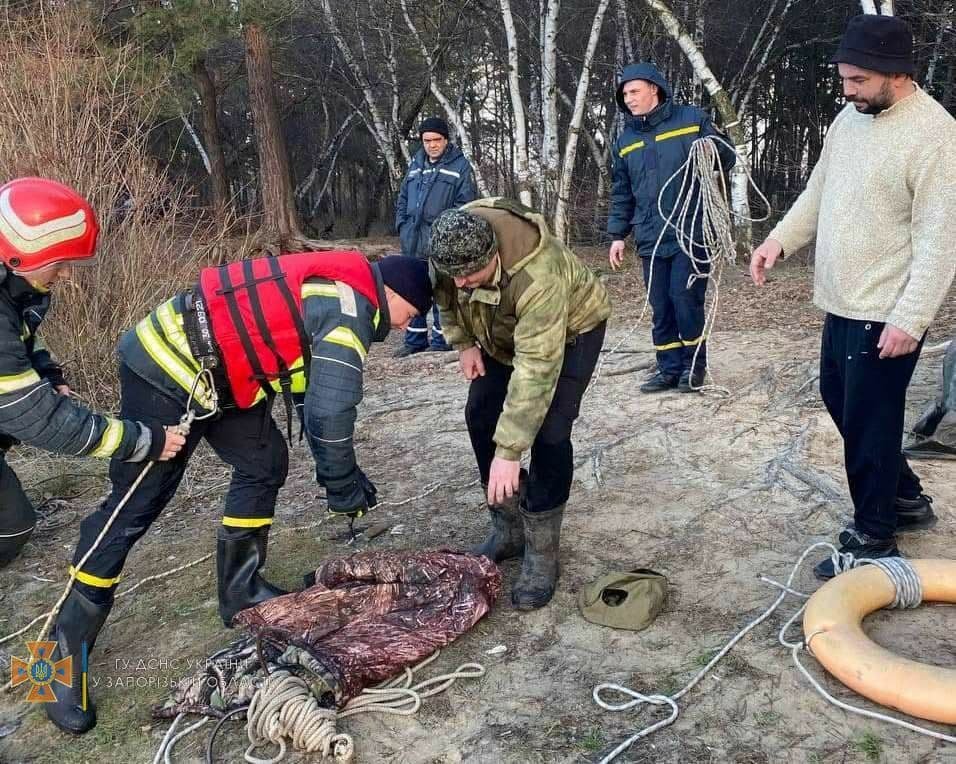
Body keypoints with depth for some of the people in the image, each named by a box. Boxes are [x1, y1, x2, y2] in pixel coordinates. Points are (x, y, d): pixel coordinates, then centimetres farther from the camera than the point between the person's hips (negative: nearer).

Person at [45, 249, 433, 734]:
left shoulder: (339, 289, 12)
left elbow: (315, 392, 18)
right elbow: (331, 410, -24)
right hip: (169, 370, -10)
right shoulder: (351, 307, -18)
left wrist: (339, 472, 16)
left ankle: (240, 592, 22)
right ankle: (66, 650, 7)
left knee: (263, 464, 12)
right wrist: (343, 487, -9)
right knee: (135, 506, -4)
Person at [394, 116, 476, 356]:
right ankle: (415, 340, 21)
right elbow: (403, 198, 22)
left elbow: (464, 204, -8)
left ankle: (441, 340, 9)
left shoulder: (460, 166, -2)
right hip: (412, 242, 6)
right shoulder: (416, 164, 16)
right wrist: (402, 224, 9)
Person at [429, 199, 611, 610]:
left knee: (548, 433, -20)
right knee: (481, 416, -1)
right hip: (502, 333, 7)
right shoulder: (452, 249, -26)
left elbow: (536, 368, -44)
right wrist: (463, 343, -6)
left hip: (571, 328, -6)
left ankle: (541, 552, -6)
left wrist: (509, 451, -44)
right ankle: (508, 529, 14)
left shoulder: (538, 276, -44)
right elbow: (445, 296, 0)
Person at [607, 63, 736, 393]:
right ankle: (669, 367, 17)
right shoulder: (626, 140, 13)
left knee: (685, 297, -7)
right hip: (651, 238, 5)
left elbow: (727, 156, 5)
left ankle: (695, 364, 11)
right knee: (660, 306, 6)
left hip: (691, 232, -4)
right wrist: (617, 235, 12)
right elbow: (621, 193, 18)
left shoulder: (691, 119, 1)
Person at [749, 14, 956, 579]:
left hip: (886, 314, -9)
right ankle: (907, 499, 39)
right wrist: (781, 239, 2)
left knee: (869, 423, 1)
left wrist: (911, 319, -23)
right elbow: (819, 192, 17)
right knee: (840, 403, 20)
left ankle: (873, 538, 20)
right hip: (841, 303, 9)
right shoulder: (849, 118, 7)